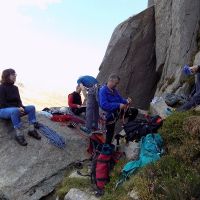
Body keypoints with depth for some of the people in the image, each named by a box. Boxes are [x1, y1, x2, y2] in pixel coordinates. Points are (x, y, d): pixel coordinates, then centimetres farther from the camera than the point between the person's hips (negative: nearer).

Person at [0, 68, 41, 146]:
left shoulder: (15, 88, 9)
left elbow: (18, 100, 8)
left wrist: (21, 107, -16)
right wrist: (17, 108, -24)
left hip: (16, 108, 7)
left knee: (32, 107, -13)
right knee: (15, 110, -40)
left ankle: (31, 130, -19)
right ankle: (18, 134, -39)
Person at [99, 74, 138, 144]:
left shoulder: (114, 90, 5)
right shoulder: (103, 91, -19)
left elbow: (120, 99, 14)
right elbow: (104, 105, -32)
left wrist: (126, 101, -9)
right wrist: (118, 105, -32)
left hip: (118, 111, 7)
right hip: (110, 114, -7)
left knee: (134, 111, 7)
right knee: (110, 134, 2)